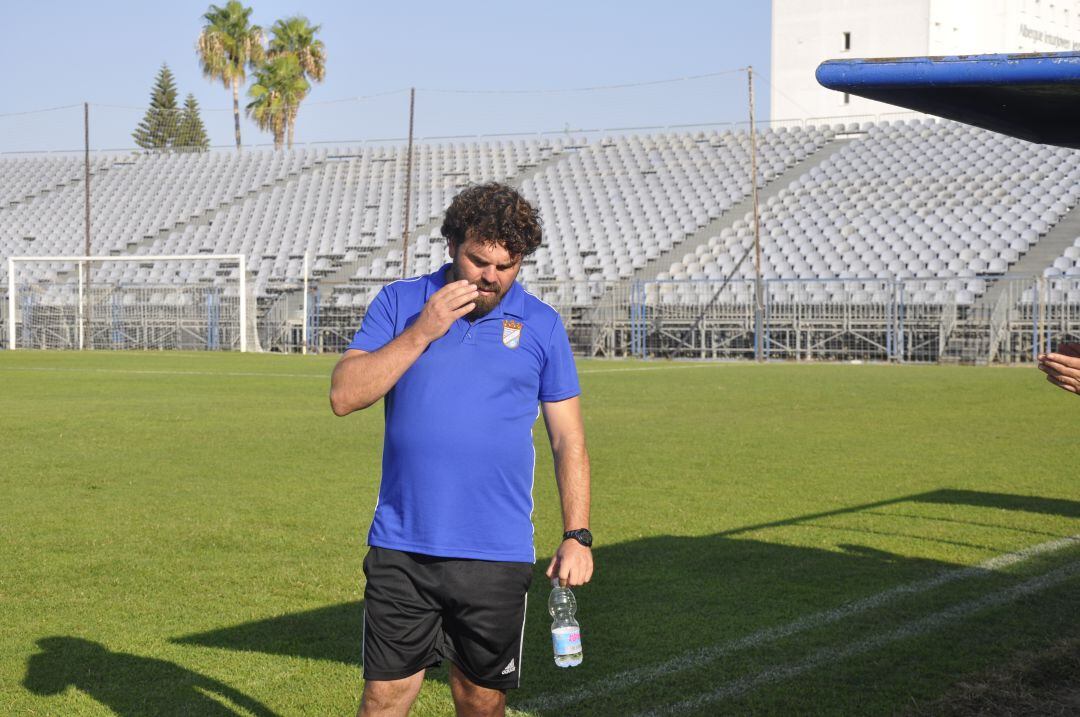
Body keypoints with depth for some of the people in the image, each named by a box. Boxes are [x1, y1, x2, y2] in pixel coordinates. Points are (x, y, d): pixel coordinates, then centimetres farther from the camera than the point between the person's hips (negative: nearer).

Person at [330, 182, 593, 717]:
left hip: (498, 557, 0)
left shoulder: (542, 326, 5)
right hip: (401, 551, 0)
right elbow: (344, 396, -6)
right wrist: (422, 332, -13)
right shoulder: (399, 303, 4)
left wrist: (577, 535, -1)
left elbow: (568, 439, 8)